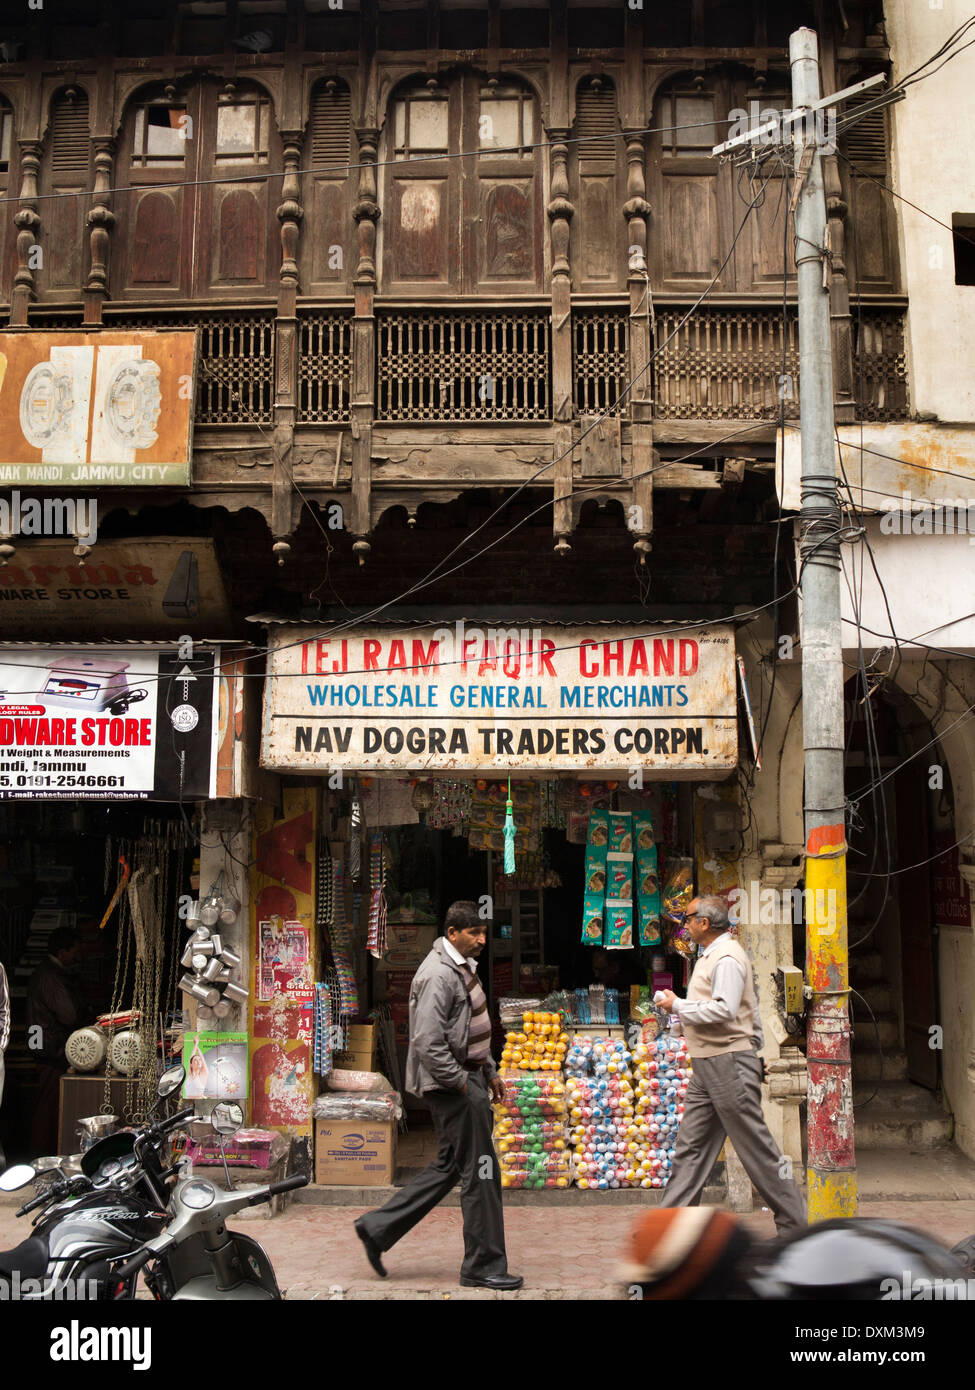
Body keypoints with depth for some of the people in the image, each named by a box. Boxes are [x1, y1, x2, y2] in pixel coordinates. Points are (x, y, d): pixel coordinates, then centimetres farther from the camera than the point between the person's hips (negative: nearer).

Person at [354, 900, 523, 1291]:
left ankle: (378, 1228, 23)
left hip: (466, 1077, 10)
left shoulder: (462, 967, 15)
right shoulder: (438, 974, -19)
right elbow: (428, 1043, -25)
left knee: (449, 1165, 16)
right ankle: (483, 1266, 10)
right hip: (450, 1084, -10)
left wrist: (489, 1071, 19)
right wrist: (461, 1082, -18)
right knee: (480, 1170, -2)